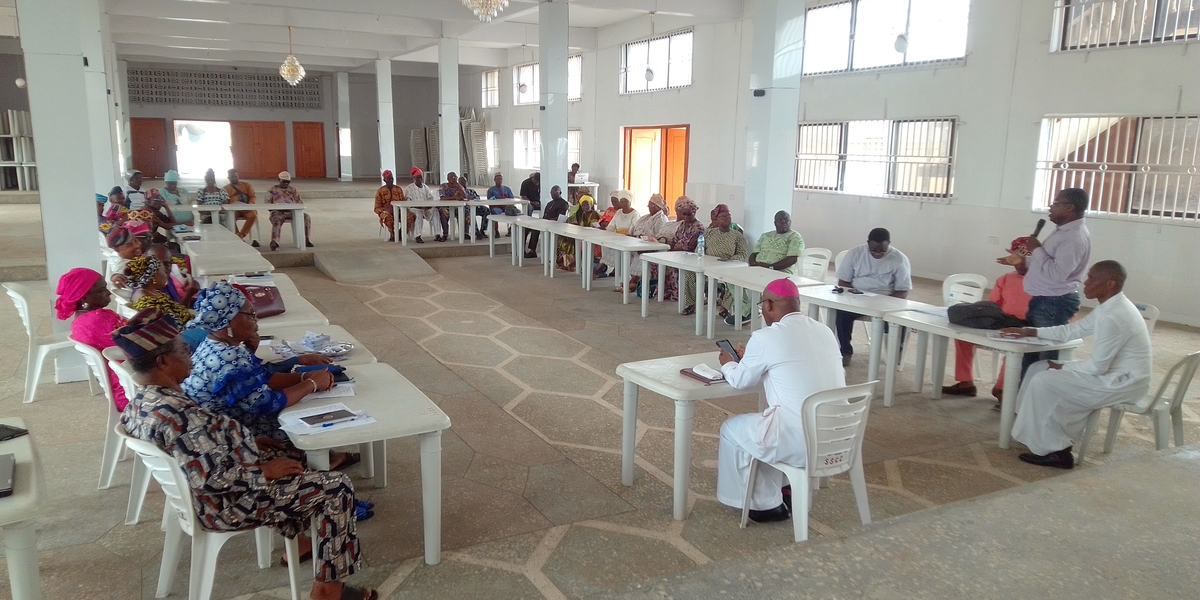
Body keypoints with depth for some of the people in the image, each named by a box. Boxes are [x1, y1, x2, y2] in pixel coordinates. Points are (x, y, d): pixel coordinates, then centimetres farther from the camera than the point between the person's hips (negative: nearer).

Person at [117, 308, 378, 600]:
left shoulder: (141, 403, 0)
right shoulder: (171, 412, -33)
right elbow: (211, 478, -33)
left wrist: (249, 443, 8)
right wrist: (265, 471, -20)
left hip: (198, 495, 10)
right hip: (226, 503, -10)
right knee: (336, 487, -6)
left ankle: (296, 541, 34)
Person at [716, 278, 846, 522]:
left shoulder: (765, 337, -12)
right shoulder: (824, 331, 9)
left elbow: (741, 381, 3)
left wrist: (728, 364, 25)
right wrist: (751, 358, 32)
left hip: (802, 440, -7)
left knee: (732, 429, 15)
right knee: (769, 418, 31)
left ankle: (766, 504, 21)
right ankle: (788, 490, 32)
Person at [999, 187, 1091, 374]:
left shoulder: (1075, 237, -19)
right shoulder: (1064, 231, 15)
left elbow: (1057, 273, -28)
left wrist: (1036, 249, -18)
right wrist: (1024, 260, 17)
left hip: (1055, 304, -11)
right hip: (1042, 300, 11)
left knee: (1047, 356, -4)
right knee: (1029, 351, 16)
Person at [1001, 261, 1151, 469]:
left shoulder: (1114, 317, -27)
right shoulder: (1110, 307, 5)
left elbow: (1097, 366, -25)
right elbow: (1072, 330, 15)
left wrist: (1062, 367, -9)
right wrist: (1030, 331, 10)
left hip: (1123, 382, -10)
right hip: (1114, 373, 10)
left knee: (1043, 382, -15)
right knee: (1039, 368, 8)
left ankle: (1053, 451, -5)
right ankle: (1036, 432, 17)